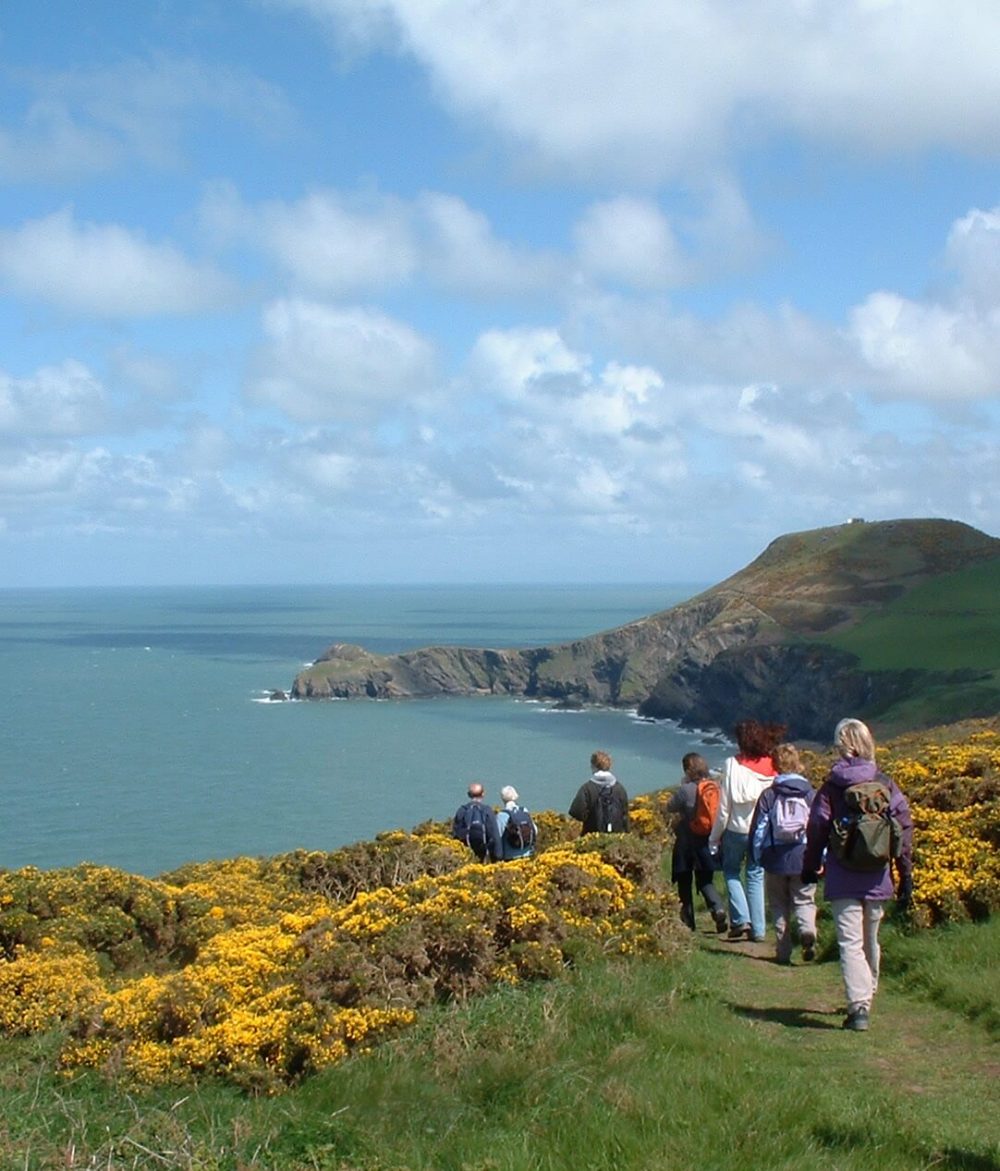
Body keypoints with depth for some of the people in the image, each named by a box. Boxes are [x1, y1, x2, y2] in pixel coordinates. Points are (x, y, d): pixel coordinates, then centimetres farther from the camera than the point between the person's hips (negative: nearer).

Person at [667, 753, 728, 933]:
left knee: (684, 882, 10)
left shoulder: (685, 790, -17)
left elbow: (670, 807, -4)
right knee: (705, 880, 13)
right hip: (708, 842, 4)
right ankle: (718, 908, -11)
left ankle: (688, 921, 14)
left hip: (687, 842, -4)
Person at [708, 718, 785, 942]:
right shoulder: (772, 768, -3)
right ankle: (758, 929, 12)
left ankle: (741, 919, 2)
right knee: (756, 875, 13)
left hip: (737, 829, -3)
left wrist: (714, 838, -1)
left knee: (731, 871, 16)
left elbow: (724, 806, -9)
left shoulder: (734, 765, -12)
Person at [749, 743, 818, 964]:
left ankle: (783, 951, 8)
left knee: (779, 905, 11)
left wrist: (757, 857, 12)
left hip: (776, 860, 0)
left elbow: (758, 829, -1)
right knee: (804, 901, 8)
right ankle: (808, 930, -22)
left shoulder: (768, 796, -3)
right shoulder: (811, 795, 0)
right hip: (804, 860, 0)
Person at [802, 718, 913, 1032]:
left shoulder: (831, 787, -6)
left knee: (850, 943, -5)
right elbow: (904, 829, 0)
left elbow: (817, 830, -3)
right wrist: (906, 876, 7)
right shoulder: (885, 785, 0)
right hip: (877, 879, 3)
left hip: (843, 879, -3)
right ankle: (866, 998, 34)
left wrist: (810, 867, 11)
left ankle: (858, 1006, -18)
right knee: (871, 942, 19)